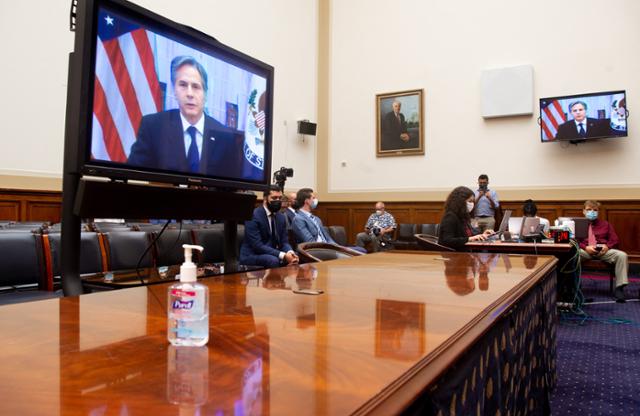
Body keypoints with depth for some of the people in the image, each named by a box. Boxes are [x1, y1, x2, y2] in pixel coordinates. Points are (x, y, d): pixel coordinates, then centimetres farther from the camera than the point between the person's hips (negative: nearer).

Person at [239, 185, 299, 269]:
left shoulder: (281, 217, 7)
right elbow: (257, 245, -23)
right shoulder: (253, 216, -16)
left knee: (294, 258, -19)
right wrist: (282, 255, -31)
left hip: (272, 255, 6)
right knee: (274, 260, -34)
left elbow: (284, 242, 4)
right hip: (251, 256, -6)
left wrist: (290, 252, -21)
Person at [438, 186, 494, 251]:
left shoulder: (463, 217, 14)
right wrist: (469, 239, -27)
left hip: (463, 253, 9)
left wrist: (481, 235, 7)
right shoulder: (450, 217, -13)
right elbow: (447, 241, -23)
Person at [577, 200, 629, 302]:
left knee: (622, 255, -27)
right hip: (584, 251, -3)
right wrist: (586, 247, -16)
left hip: (603, 251, 3)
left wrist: (607, 246, -8)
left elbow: (615, 240, 17)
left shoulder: (605, 224, 25)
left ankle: (619, 288, -24)